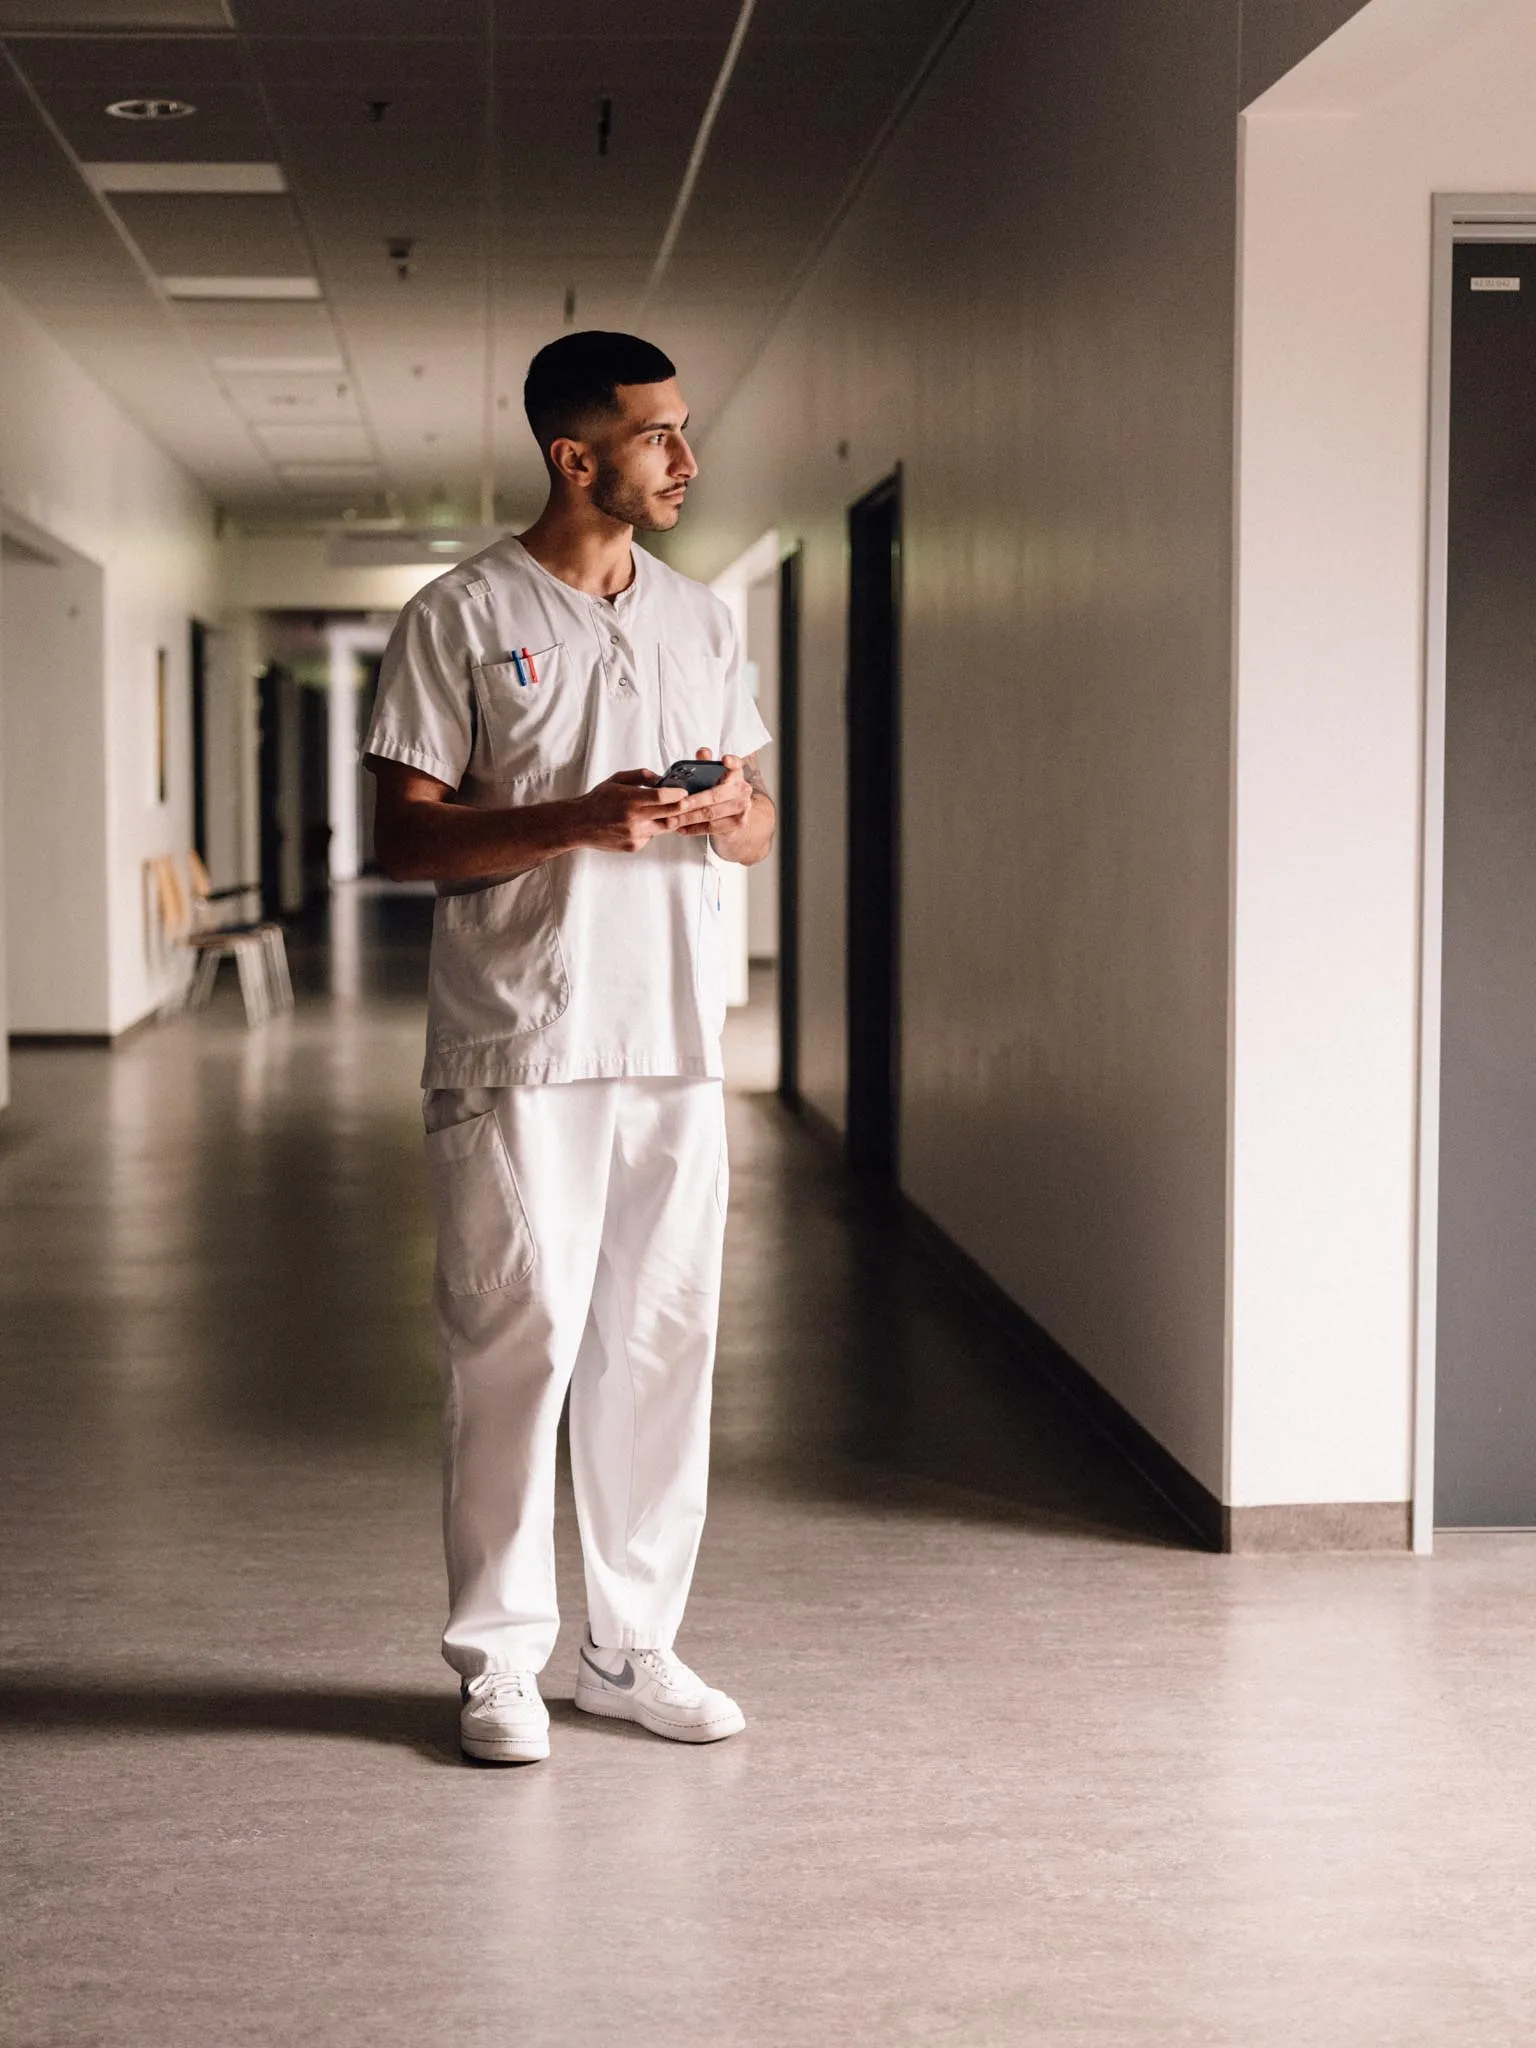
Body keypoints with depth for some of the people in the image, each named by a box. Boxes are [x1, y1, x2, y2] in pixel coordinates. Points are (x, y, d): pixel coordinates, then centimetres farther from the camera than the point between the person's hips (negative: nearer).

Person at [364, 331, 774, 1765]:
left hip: (675, 1041, 5)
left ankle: (633, 1644, 20)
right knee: (517, 1342, -3)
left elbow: (761, 826, 18)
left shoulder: (699, 619, 15)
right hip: (517, 1049, -5)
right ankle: (498, 1657, 9)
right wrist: (581, 819, -19)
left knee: (662, 1339, 8)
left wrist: (733, 813, -7)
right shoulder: (461, 617, -2)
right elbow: (403, 837, -7)